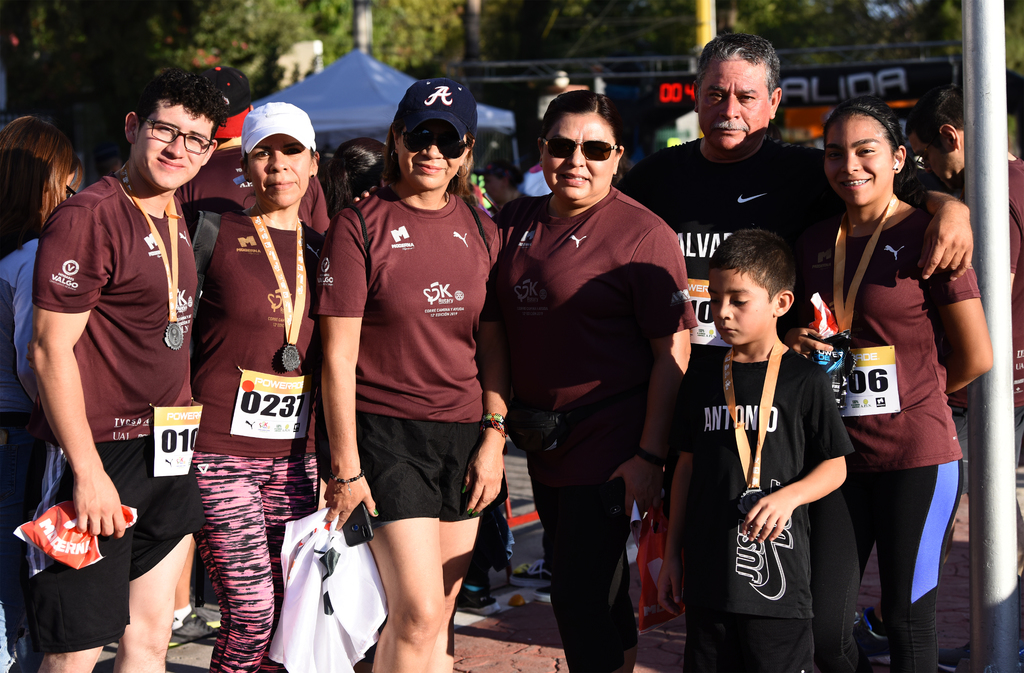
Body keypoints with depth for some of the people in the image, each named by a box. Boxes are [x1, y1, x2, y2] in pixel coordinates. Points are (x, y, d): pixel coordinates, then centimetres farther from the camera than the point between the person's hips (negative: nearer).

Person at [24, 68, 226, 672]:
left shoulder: (177, 217, 12)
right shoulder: (89, 218, -14)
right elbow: (51, 351, -16)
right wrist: (88, 472, -18)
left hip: (166, 457, 8)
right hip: (99, 457, -8)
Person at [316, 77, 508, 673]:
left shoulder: (479, 232, 10)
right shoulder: (360, 227, -5)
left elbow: (492, 343, 13)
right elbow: (339, 356, -7)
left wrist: (495, 436, 3)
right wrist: (345, 465, -10)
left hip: (464, 436, 5)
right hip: (386, 432, -5)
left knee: (439, 617, 8)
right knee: (418, 613, -12)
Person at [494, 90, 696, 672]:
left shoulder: (642, 234, -13)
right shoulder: (517, 223, 7)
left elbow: (673, 352, -15)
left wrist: (651, 456, -18)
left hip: (608, 444, -7)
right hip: (543, 442, 7)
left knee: (579, 598, -7)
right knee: (601, 591, 18)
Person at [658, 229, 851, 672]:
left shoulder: (806, 381, -3)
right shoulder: (701, 379, 9)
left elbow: (835, 467, 1)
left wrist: (788, 495, -18)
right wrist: (672, 554, 15)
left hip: (777, 573, -4)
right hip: (708, 572, 4)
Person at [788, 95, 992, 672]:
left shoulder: (927, 236, -7)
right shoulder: (815, 242, 10)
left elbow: (975, 359, -5)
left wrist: (912, 389, 8)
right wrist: (796, 343, 2)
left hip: (918, 457, -5)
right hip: (838, 453, 5)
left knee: (908, 621, 4)